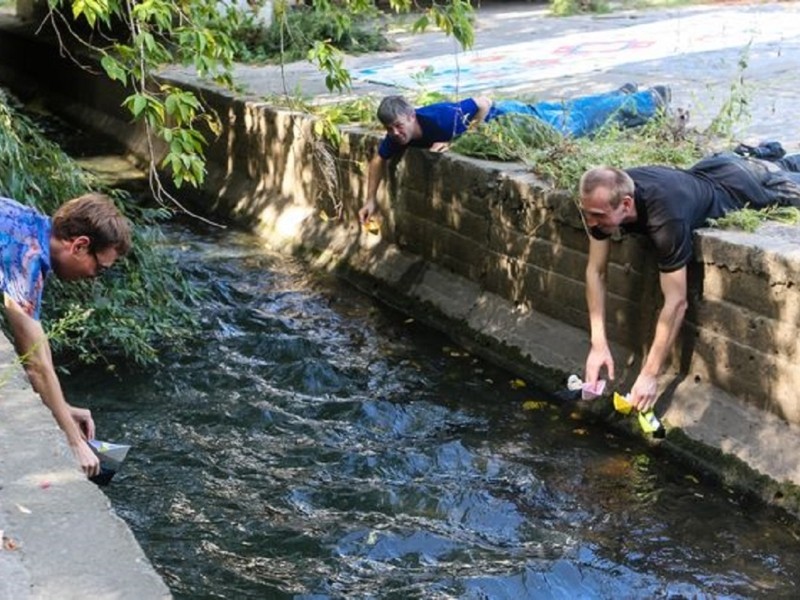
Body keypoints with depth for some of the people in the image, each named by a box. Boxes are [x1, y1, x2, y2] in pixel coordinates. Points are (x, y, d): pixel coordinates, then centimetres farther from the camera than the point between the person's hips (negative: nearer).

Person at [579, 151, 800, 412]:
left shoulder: (665, 217, -51)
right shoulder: (604, 200, -33)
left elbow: (676, 302, -48)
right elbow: (595, 271, -26)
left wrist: (650, 375, -47)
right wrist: (599, 345, -32)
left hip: (738, 183, -5)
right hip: (707, 172, 5)